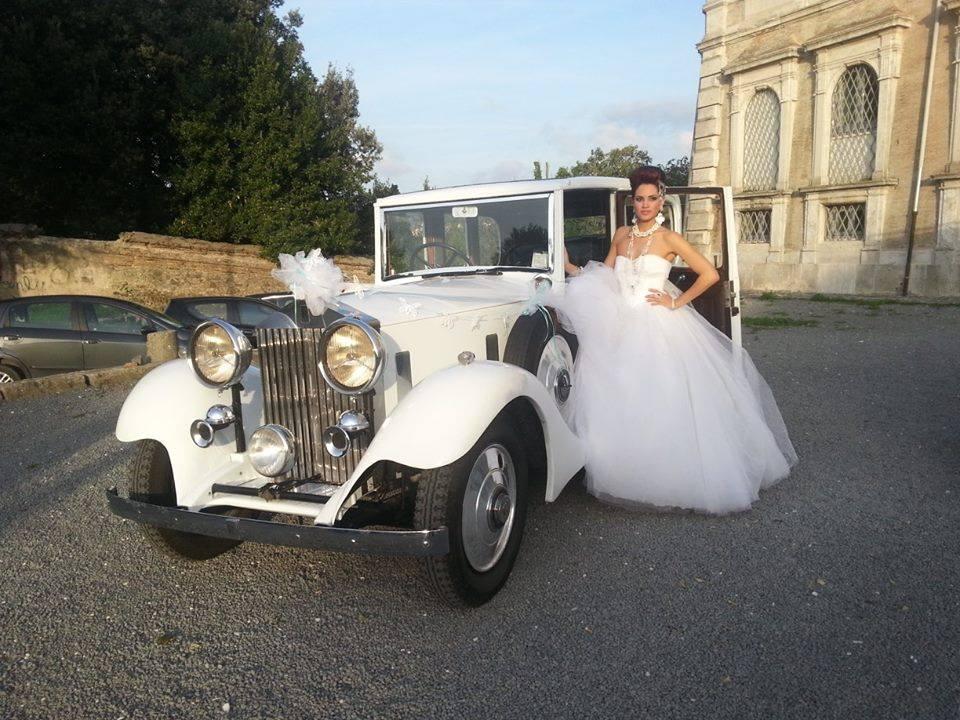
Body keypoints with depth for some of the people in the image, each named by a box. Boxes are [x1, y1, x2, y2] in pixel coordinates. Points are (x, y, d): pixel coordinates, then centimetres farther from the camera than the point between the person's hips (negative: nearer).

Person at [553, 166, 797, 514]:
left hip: (658, 330, -5)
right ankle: (624, 476, 17)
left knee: (661, 403, -4)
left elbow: (710, 274, -6)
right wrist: (569, 268, 6)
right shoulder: (621, 235, 11)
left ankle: (666, 478, 10)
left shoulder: (668, 238, -4)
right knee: (619, 404, 4)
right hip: (621, 329, 5)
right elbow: (603, 278, 16)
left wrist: (677, 303, -6)